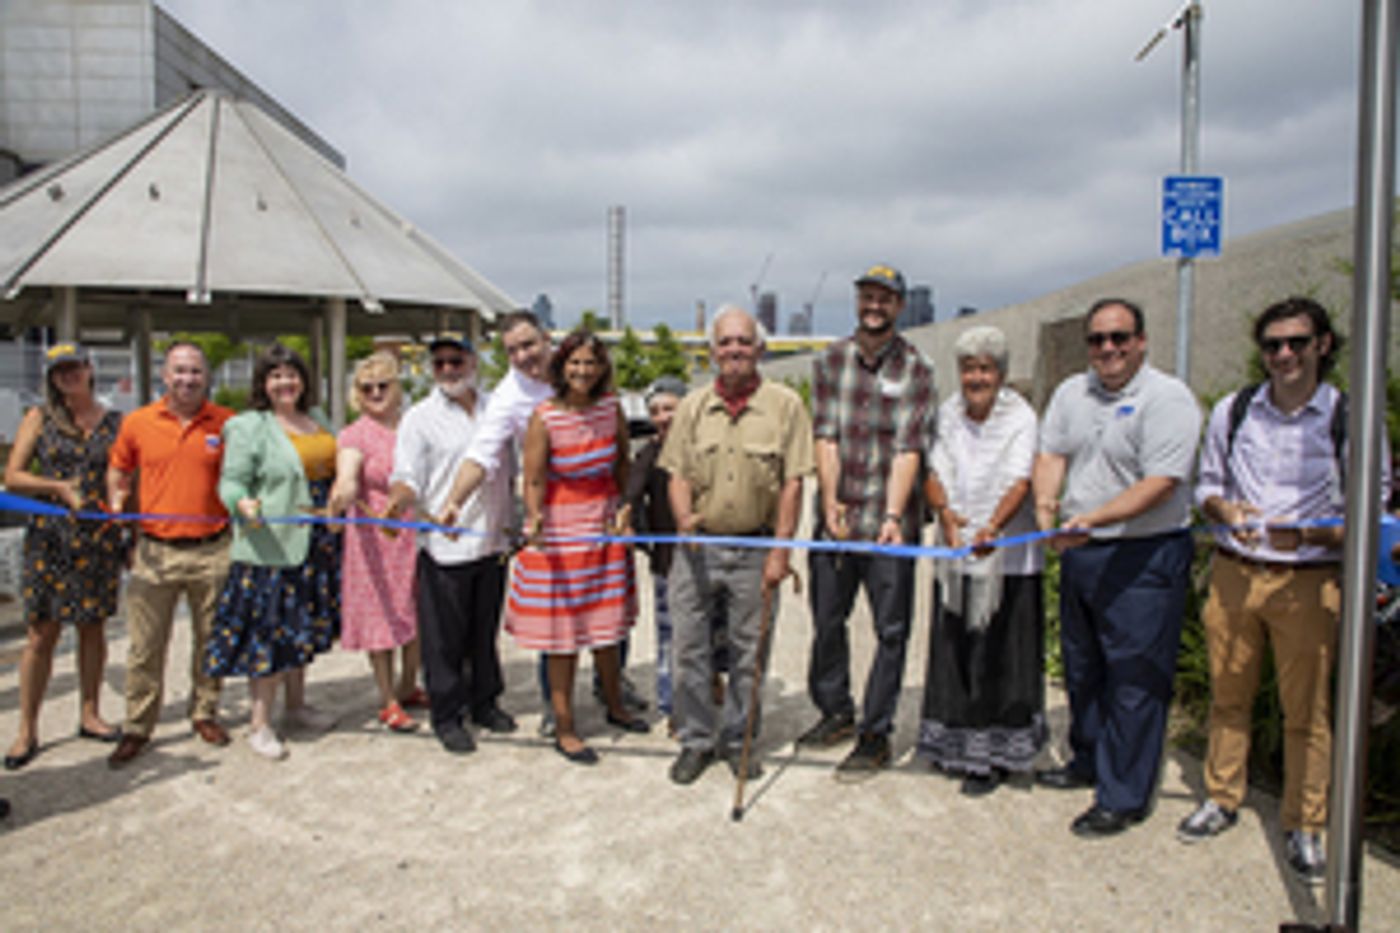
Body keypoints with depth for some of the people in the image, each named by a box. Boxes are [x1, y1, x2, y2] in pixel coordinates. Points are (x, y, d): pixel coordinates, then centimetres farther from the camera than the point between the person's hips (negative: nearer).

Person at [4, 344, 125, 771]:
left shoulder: (115, 422, 6)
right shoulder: (40, 418, 4)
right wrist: (59, 487, -14)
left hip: (100, 539, 1)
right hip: (49, 538, -1)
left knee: (92, 627, 9)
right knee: (41, 635, 1)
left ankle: (89, 714, 23)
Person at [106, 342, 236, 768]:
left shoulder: (226, 423, 0)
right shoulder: (137, 422, 4)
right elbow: (118, 470, 18)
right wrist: (117, 505, 3)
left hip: (212, 550, 0)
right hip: (155, 551, 0)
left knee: (211, 640, 12)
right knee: (145, 646, 5)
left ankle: (205, 713, 28)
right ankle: (137, 728, 17)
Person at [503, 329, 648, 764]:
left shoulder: (611, 408, -1)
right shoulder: (544, 417, -13)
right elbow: (533, 480, -12)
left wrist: (624, 506, 7)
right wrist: (535, 519, -28)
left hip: (605, 528, 4)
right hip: (559, 530, -4)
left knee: (607, 625, 16)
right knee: (563, 634, 3)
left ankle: (615, 706, 37)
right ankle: (564, 729, 17)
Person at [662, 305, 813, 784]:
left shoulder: (785, 405, -3)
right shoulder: (693, 406, 6)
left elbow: (792, 484, -4)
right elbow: (678, 474, 6)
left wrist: (779, 551, -8)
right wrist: (684, 519, -14)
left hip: (755, 549, -2)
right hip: (697, 547, 2)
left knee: (748, 653, 8)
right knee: (689, 649, 6)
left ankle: (737, 740, 26)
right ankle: (695, 740, 22)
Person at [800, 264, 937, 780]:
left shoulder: (917, 369, -2)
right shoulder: (829, 362, 6)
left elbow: (909, 449, -10)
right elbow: (825, 437, -1)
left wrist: (893, 515, -20)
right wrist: (830, 499, -13)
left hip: (889, 523, -2)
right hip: (835, 519, 3)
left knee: (890, 630, 4)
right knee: (827, 621, 13)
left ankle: (876, 734, 18)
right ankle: (836, 712, 34)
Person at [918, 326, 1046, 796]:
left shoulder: (1020, 417, -8)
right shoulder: (948, 413, 5)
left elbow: (1020, 482, -19)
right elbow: (935, 472, -1)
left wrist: (993, 527, -37)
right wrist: (944, 512, -22)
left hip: (1007, 558, -4)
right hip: (955, 555, 4)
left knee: (1000, 658, 2)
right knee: (954, 653, 12)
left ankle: (993, 756, 16)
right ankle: (954, 745, 29)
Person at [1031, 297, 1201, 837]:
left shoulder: (1168, 398, -11)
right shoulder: (1072, 393, 11)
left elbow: (1160, 483, -19)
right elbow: (1051, 454, 6)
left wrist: (1093, 518, -28)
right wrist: (1046, 501, -14)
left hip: (1145, 557, -7)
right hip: (1078, 551, 7)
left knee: (1134, 680, -1)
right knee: (1082, 666, 19)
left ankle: (1123, 798, 10)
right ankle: (1088, 762, 37)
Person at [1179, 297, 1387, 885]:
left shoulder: (1351, 420, -4)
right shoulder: (1231, 411, 6)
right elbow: (1207, 484, 15)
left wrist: (1309, 536, -21)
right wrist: (1224, 510, -8)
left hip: (1308, 581, -2)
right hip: (1233, 573, 3)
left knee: (1306, 709, 5)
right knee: (1227, 695, 13)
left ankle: (1304, 827, 21)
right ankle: (1221, 799, 30)